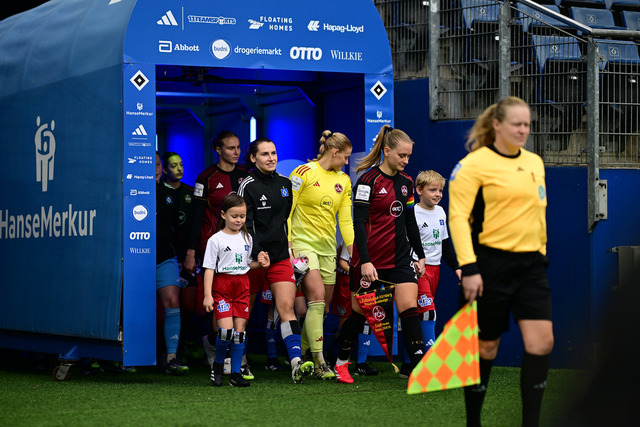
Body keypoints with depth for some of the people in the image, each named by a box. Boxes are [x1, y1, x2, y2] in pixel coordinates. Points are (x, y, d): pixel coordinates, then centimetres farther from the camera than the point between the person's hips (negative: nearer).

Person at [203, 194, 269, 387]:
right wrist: (207, 295, -11)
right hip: (222, 285, -4)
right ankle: (217, 365, 10)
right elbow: (209, 268, -5)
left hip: (242, 285, 5)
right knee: (226, 330, -15)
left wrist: (259, 262, 1)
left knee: (239, 330, 1)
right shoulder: (216, 240, -4)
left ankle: (236, 373, 7)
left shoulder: (246, 238, 11)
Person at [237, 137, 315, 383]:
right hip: (255, 258, -4)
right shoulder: (248, 186, -7)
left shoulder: (285, 183, 10)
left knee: (286, 307, -11)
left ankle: (296, 362, -24)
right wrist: (257, 254, -22)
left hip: (282, 256, 4)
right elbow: (245, 225, -12)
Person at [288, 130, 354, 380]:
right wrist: (287, 245, -12)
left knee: (322, 308, 5)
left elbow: (345, 219, 11)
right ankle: (319, 363, -19)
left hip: (327, 247, 7)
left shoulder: (343, 181, 12)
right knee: (317, 298, -19)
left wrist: (354, 251, 1)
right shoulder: (304, 172, -6)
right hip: (303, 244, -6)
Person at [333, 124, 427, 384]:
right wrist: (365, 261, -23)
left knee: (410, 309, -9)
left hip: (399, 257, 5)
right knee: (359, 312, 6)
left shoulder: (406, 182, 8)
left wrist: (420, 255, 18)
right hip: (370, 259, -5)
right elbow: (359, 222, -16)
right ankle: (341, 363, 26)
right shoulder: (369, 180, -12)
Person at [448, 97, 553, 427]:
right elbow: (458, 217, -13)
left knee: (542, 341, -6)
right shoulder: (474, 164, -9)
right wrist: (468, 267, -19)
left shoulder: (535, 163, 13)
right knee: (486, 346, 2)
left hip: (530, 263, 6)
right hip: (491, 262, -6)